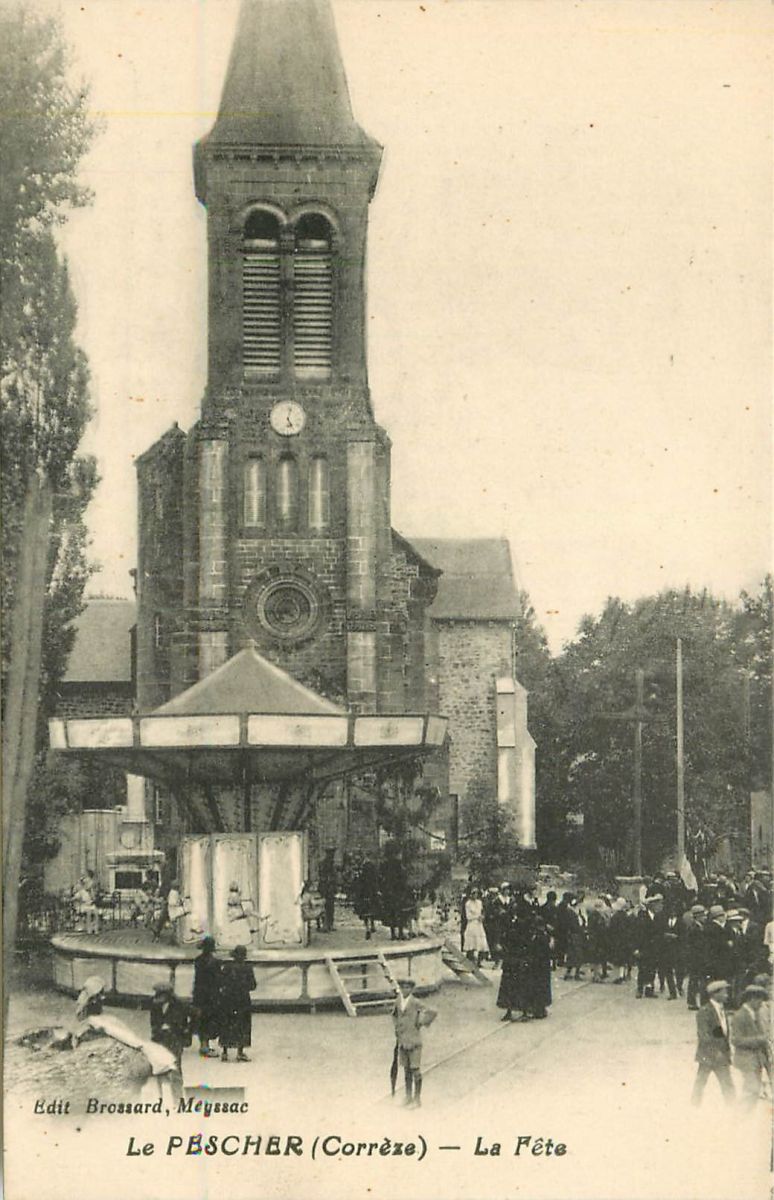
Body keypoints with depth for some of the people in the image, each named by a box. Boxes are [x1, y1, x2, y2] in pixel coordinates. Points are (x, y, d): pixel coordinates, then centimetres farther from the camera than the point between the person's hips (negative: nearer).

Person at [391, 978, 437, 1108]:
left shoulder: (415, 1003, -15)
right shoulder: (398, 1001, 5)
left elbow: (433, 1012, -16)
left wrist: (421, 1023, -8)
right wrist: (396, 1027, 15)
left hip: (414, 1042, -6)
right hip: (402, 1041, 6)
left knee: (415, 1070, -2)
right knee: (406, 1070, 13)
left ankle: (417, 1098, 5)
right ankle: (408, 1096, 22)